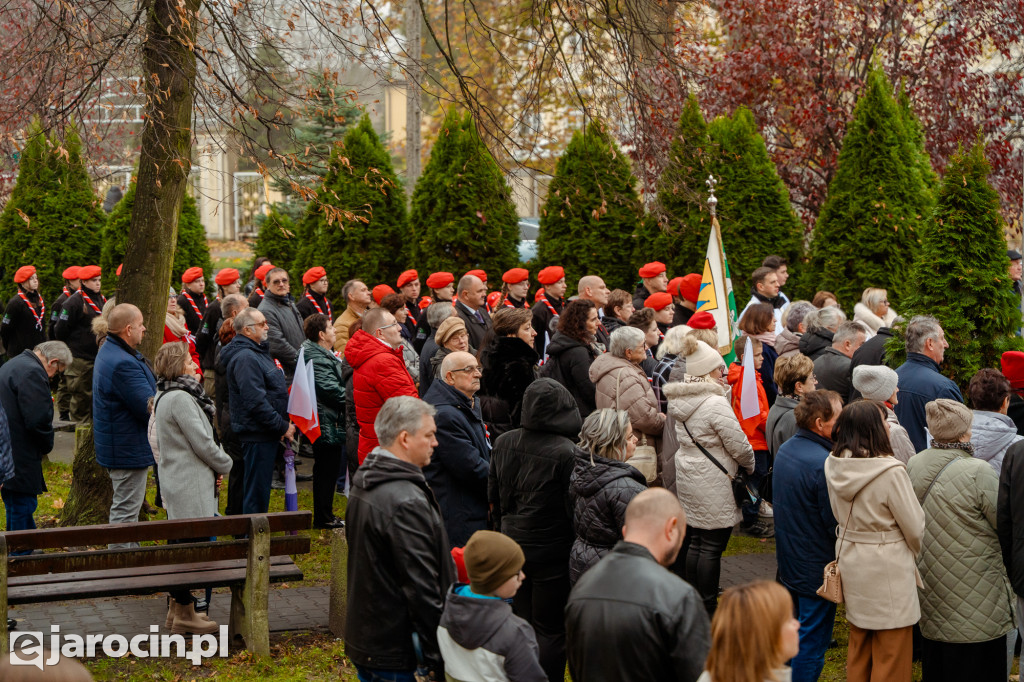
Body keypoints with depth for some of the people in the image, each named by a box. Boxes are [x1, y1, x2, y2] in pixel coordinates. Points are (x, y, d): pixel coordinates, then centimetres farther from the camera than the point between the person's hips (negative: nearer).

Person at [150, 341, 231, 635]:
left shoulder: (164, 396, 14)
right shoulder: (180, 398, -19)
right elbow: (203, 442, -19)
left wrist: (215, 465, 8)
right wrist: (225, 465, 0)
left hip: (176, 481, 11)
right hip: (190, 484, -11)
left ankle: (177, 606, 26)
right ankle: (184, 614, 0)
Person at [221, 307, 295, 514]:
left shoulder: (257, 352, 16)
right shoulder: (244, 358, -18)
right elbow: (256, 401, -25)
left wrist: (284, 423, 14)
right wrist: (282, 426, -19)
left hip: (267, 434, 10)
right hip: (258, 435, -10)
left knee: (260, 490, 17)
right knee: (257, 491, -4)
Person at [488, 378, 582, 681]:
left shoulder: (503, 443, -1)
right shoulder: (567, 453, -21)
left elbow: (493, 498, 9)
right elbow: (574, 507, -17)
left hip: (511, 549, 6)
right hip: (551, 551, -6)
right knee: (551, 630, 6)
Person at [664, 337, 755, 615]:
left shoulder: (679, 401, 5)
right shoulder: (716, 404, -20)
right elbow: (739, 446, -16)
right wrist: (750, 466, 3)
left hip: (686, 477, 8)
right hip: (713, 485, -8)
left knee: (694, 541, 16)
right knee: (712, 545, 0)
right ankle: (707, 610, 5)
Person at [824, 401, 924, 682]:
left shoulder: (833, 466, -3)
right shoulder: (890, 472, -22)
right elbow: (915, 528, -12)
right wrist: (914, 553, 8)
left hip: (850, 562, 7)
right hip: (888, 568, -7)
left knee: (858, 650, 20)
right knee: (891, 658, 5)